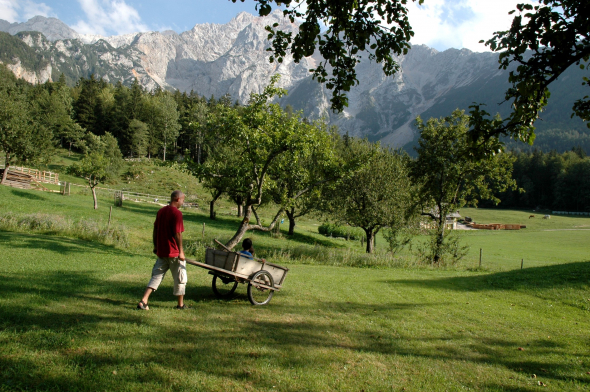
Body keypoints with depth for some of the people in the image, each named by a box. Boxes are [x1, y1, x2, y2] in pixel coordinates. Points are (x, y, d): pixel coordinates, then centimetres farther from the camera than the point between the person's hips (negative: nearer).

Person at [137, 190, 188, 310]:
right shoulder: (177, 213, -16)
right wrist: (181, 251, -15)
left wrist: (155, 246, 21)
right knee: (180, 278, 9)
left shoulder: (161, 211, 9)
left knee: (156, 276, 13)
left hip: (161, 251, 7)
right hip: (174, 253, -7)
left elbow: (155, 230, 14)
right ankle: (181, 304, 20)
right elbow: (177, 234, -20)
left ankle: (143, 301, 2)